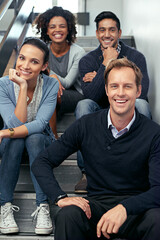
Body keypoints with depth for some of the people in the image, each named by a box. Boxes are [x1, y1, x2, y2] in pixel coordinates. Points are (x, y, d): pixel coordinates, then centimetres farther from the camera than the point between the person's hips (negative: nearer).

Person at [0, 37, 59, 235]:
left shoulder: (51, 85, -16)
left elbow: (40, 124, -28)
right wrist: (23, 87, -33)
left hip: (41, 143, 0)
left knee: (34, 137, -34)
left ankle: (43, 207, -35)